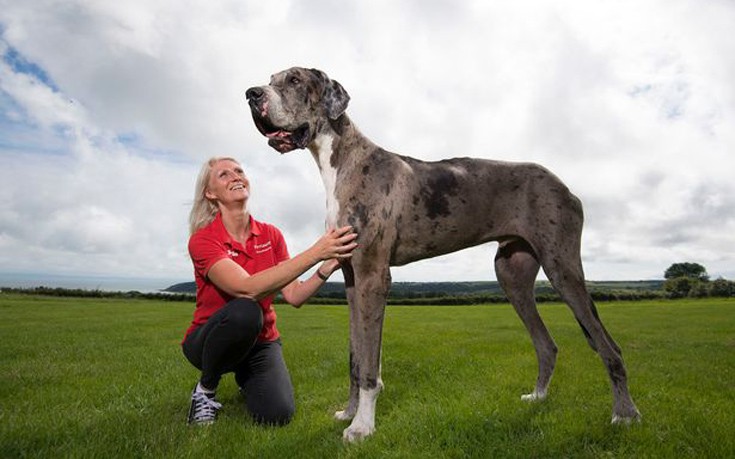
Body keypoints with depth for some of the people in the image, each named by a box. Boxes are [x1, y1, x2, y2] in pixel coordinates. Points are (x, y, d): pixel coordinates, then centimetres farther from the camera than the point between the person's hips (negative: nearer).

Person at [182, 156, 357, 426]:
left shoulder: (270, 235, -4)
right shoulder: (202, 239, -18)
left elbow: (294, 296, -11)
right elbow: (248, 288, -35)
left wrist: (329, 265, -28)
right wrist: (316, 252, -39)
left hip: (260, 342, 4)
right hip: (210, 339, -4)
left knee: (277, 414, -21)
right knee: (244, 311, -37)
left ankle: (245, 377, 16)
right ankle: (205, 389, -8)